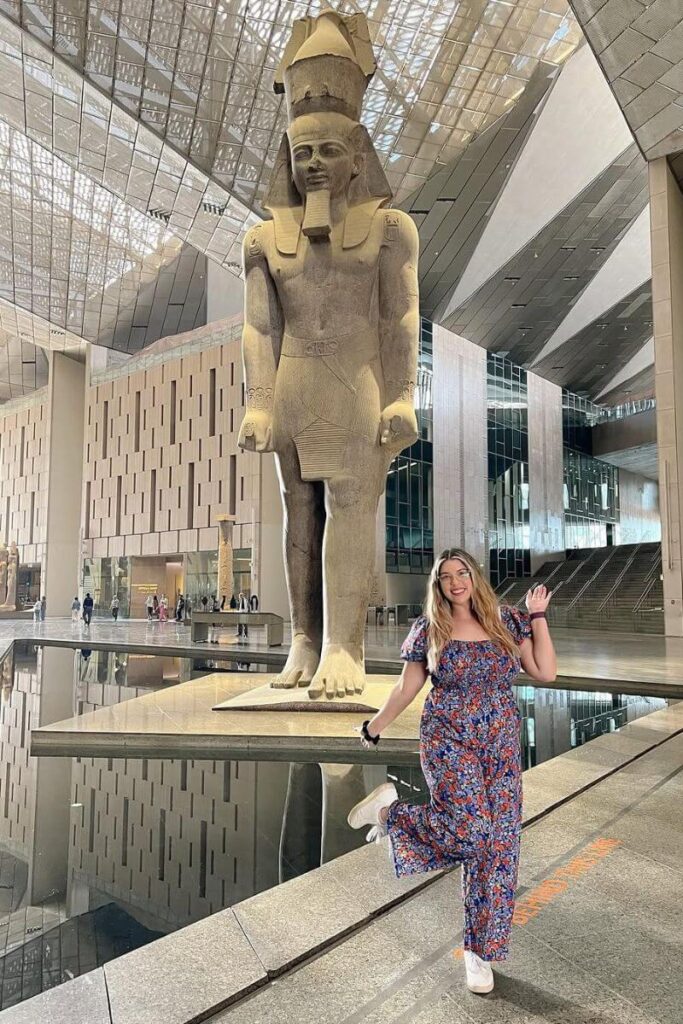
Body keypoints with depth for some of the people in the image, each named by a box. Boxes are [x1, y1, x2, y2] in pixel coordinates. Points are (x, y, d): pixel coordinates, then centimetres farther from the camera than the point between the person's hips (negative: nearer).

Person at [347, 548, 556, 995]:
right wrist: (373, 728, 11)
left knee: (498, 848, 4)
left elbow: (546, 672, -2)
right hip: (448, 741, -3)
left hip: (502, 747, 3)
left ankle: (481, 952, 23)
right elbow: (407, 689, 6)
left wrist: (537, 616, -3)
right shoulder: (430, 630, -2)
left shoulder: (507, 621, 2)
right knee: (470, 830, -22)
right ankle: (390, 810, 5)